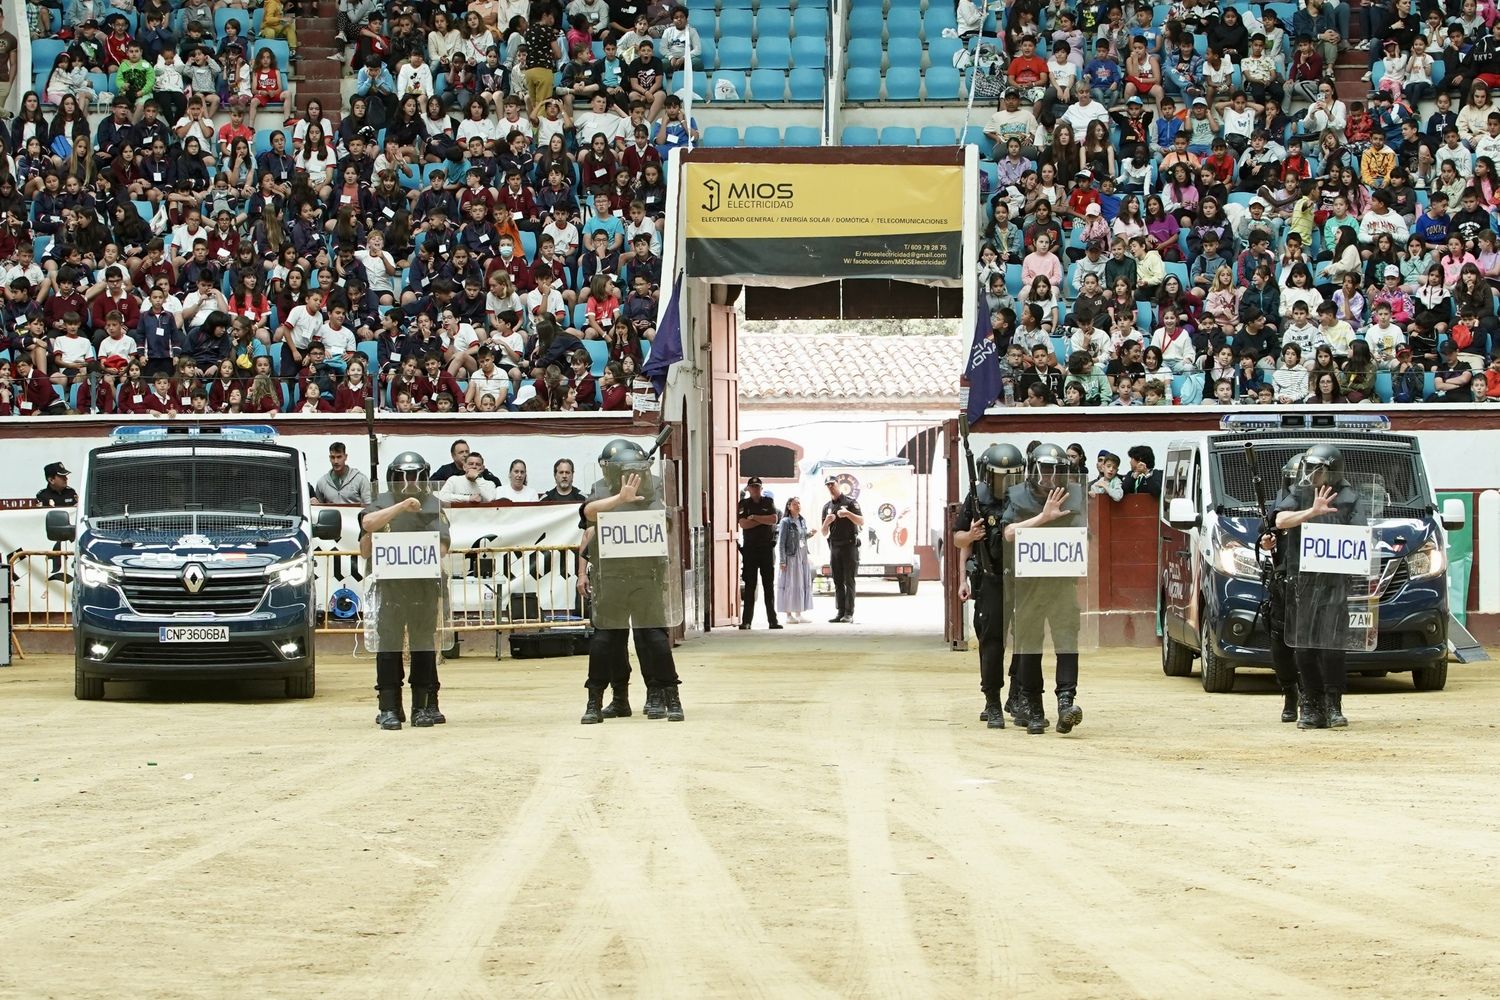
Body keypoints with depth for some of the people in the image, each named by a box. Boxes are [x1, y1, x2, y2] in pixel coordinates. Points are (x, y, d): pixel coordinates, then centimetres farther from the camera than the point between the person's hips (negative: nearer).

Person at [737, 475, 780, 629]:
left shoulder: (768, 502, 9)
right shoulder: (744, 504, 6)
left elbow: (774, 519, -7)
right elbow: (743, 524, -9)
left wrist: (754, 517, -8)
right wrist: (763, 520, -7)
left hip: (767, 547, 1)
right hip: (750, 547, -1)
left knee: (769, 584, 2)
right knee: (749, 585, -2)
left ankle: (772, 619, 3)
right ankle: (746, 621, -2)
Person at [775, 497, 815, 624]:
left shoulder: (802, 521, 10)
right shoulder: (786, 522, -9)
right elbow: (781, 542, -11)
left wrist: (809, 535, 2)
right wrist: (782, 561, -15)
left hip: (803, 558, 7)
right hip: (791, 558, -7)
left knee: (803, 584, 8)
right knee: (791, 585, -4)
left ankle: (799, 614, 15)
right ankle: (789, 614, 1)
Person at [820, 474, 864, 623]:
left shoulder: (850, 502, 1)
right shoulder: (827, 507, 15)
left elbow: (861, 522, -6)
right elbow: (824, 534, 14)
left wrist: (848, 514, -21)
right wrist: (826, 523, -8)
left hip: (849, 545, -5)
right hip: (834, 548, 5)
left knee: (849, 581, -8)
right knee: (838, 583, 4)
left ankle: (849, 614, -10)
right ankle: (840, 613, 5)